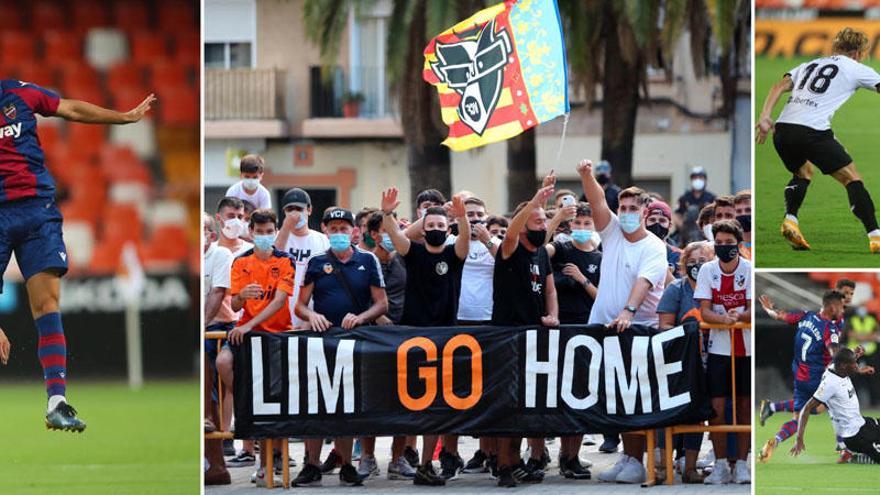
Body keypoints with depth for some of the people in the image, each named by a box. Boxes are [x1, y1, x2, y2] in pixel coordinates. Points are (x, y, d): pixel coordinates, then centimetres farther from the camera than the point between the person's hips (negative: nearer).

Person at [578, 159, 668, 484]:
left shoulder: (654, 247, -7)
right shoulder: (613, 232, 9)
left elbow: (644, 281, -22)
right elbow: (597, 201, -5)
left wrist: (628, 312, -38)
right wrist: (587, 177, -24)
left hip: (639, 327, -5)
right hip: (603, 326, 5)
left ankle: (637, 461, -5)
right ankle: (627, 458, 10)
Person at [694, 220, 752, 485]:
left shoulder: (750, 270, -5)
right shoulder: (707, 270, 0)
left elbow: (753, 309, -7)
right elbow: (704, 311, -5)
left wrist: (738, 316, -30)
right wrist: (724, 318, -26)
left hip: (747, 347, -1)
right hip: (718, 348, 1)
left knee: (745, 406, 3)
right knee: (716, 407, -6)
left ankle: (742, 463, 11)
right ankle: (720, 465, 1)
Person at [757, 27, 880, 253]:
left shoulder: (809, 65, 27)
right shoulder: (855, 69, 14)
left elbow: (779, 86, 14)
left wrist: (765, 116, 4)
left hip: (782, 129, 5)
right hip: (813, 130, -5)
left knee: (803, 172, 32)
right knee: (851, 178, 5)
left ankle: (790, 220, 10)